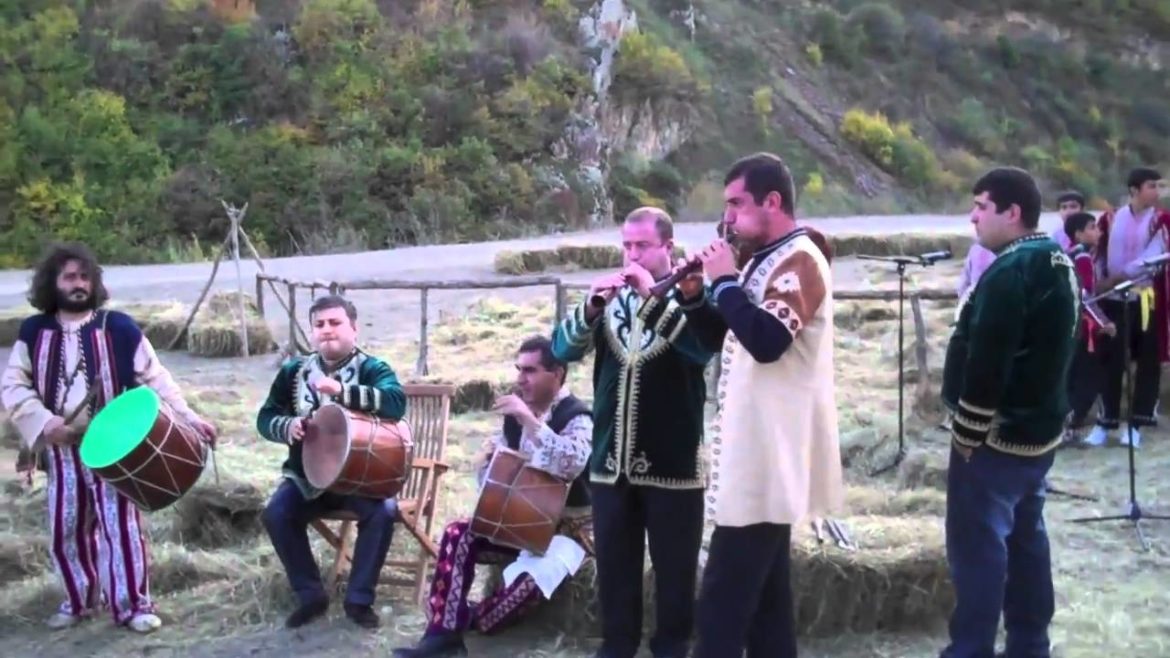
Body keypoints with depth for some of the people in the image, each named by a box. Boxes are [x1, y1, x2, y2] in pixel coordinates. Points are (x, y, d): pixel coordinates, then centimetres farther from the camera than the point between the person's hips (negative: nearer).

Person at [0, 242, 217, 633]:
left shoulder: (118, 327, -4)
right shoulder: (34, 332, 4)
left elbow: (154, 377, -4)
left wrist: (187, 415, -14)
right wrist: (44, 421, -14)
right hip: (61, 449, 3)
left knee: (120, 524, -2)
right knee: (65, 530, 11)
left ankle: (133, 604, 8)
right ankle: (79, 600, 28)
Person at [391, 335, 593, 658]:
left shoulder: (577, 417, -14)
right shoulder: (515, 412, 7)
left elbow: (572, 464, -36)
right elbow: (489, 462, 16)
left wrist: (530, 421, -38)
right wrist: (486, 459, -10)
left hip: (565, 527, -6)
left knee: (531, 578, -34)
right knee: (457, 534, -17)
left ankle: (471, 620, -6)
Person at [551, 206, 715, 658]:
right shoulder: (611, 298, 10)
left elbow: (703, 348, -20)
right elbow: (563, 350, 2)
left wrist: (654, 296, -25)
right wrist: (591, 307, -15)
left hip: (673, 463, -4)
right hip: (610, 461, 4)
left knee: (674, 570, 5)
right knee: (614, 567, 12)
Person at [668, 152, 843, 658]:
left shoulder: (799, 260, -14)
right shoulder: (767, 260, 16)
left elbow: (766, 341, -29)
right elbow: (721, 337, 19)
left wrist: (725, 281, -19)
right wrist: (694, 295, 3)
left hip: (769, 455, -10)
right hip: (757, 453, 10)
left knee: (722, 600, -8)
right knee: (763, 591, 15)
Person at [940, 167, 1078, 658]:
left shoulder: (1010, 272, -22)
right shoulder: (1057, 263, 11)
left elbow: (986, 363, -25)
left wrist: (967, 433, -16)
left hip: (998, 433, -10)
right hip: (1038, 427, 10)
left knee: (976, 543, -3)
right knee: (1026, 536, 16)